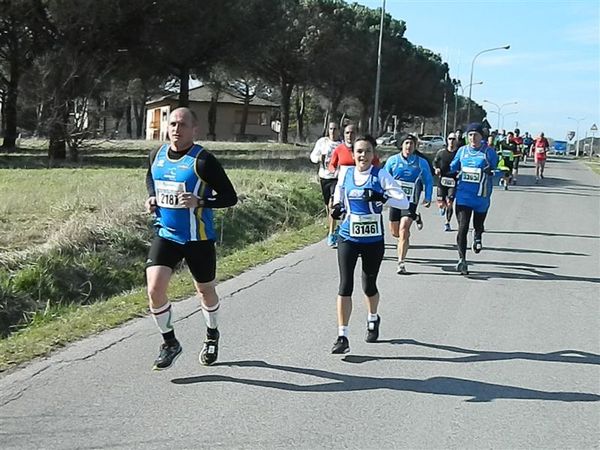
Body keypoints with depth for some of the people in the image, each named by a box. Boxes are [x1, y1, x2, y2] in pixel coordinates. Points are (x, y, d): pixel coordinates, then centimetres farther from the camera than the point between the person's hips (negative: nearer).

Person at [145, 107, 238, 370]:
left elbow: (230, 197, -13)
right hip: (165, 235, 4)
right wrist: (152, 198, 4)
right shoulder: (157, 155, 2)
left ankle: (212, 336, 44)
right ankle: (170, 343, 10)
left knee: (205, 291, 15)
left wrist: (200, 202, -28)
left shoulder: (203, 161, -15)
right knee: (154, 290, -12)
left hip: (198, 238, -3)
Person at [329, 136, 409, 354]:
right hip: (348, 238, 1)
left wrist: (382, 197, -31)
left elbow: (404, 202, -14)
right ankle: (342, 336, -3)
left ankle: (373, 320, 44)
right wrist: (337, 207, -4)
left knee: (369, 285, 14)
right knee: (345, 286, -8)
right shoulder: (346, 174, 1)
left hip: (373, 240, -1)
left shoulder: (380, 175, -8)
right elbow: (338, 194, 19)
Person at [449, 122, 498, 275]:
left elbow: (497, 172, 1)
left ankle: (477, 237, 56)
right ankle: (462, 259, -7)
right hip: (463, 195, 1)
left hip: (481, 197, -1)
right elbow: (453, 168, 19)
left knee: (478, 226, 18)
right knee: (462, 228, -10)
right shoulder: (462, 151, 6)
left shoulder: (489, 152, -4)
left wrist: (491, 172, -13)